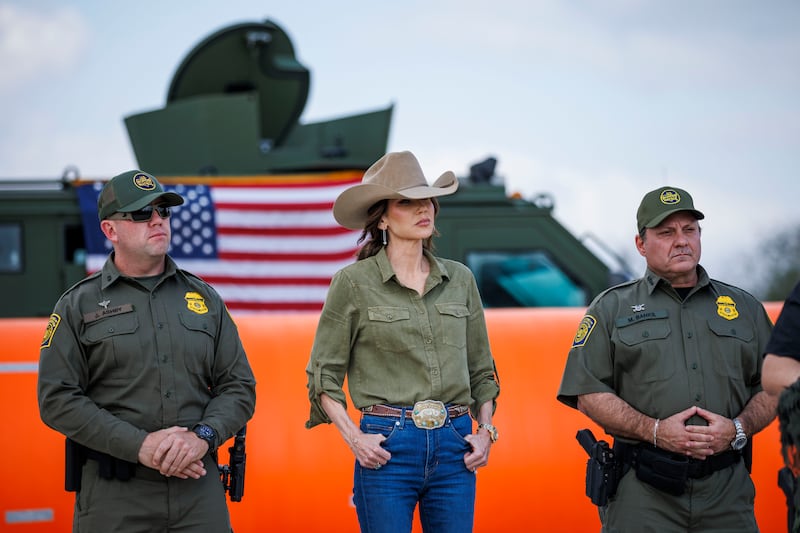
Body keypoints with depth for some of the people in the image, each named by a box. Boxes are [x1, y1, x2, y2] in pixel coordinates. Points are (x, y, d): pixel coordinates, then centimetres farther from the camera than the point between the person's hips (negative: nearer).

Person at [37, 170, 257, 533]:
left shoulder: (204, 298, 13)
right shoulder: (78, 306, 4)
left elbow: (239, 387, 10)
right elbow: (58, 400, -5)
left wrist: (202, 436, -10)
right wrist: (140, 446, -14)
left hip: (199, 487, 2)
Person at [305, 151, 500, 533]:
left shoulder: (459, 280, 10)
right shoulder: (354, 283, -1)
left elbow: (480, 369, 18)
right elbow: (324, 373, 2)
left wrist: (486, 430, 5)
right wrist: (353, 437, -8)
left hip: (454, 447, 4)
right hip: (388, 448, -4)